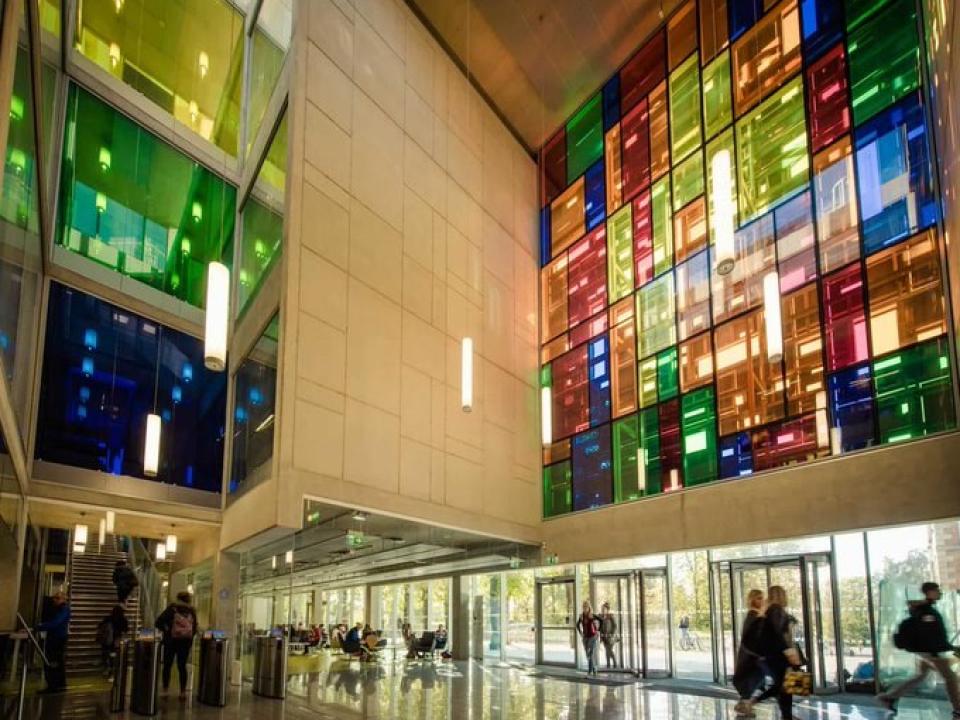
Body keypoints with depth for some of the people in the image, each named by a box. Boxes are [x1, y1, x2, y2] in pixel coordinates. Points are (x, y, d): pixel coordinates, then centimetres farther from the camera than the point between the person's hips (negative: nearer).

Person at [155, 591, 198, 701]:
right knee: (182, 666, 10)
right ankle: (183, 692, 9)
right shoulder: (191, 611, 2)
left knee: (167, 666, 10)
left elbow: (159, 622, -9)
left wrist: (165, 630, 5)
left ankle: (165, 690, 12)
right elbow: (194, 628, 2)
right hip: (186, 641, 2)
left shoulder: (172, 608, -4)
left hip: (171, 640, -2)